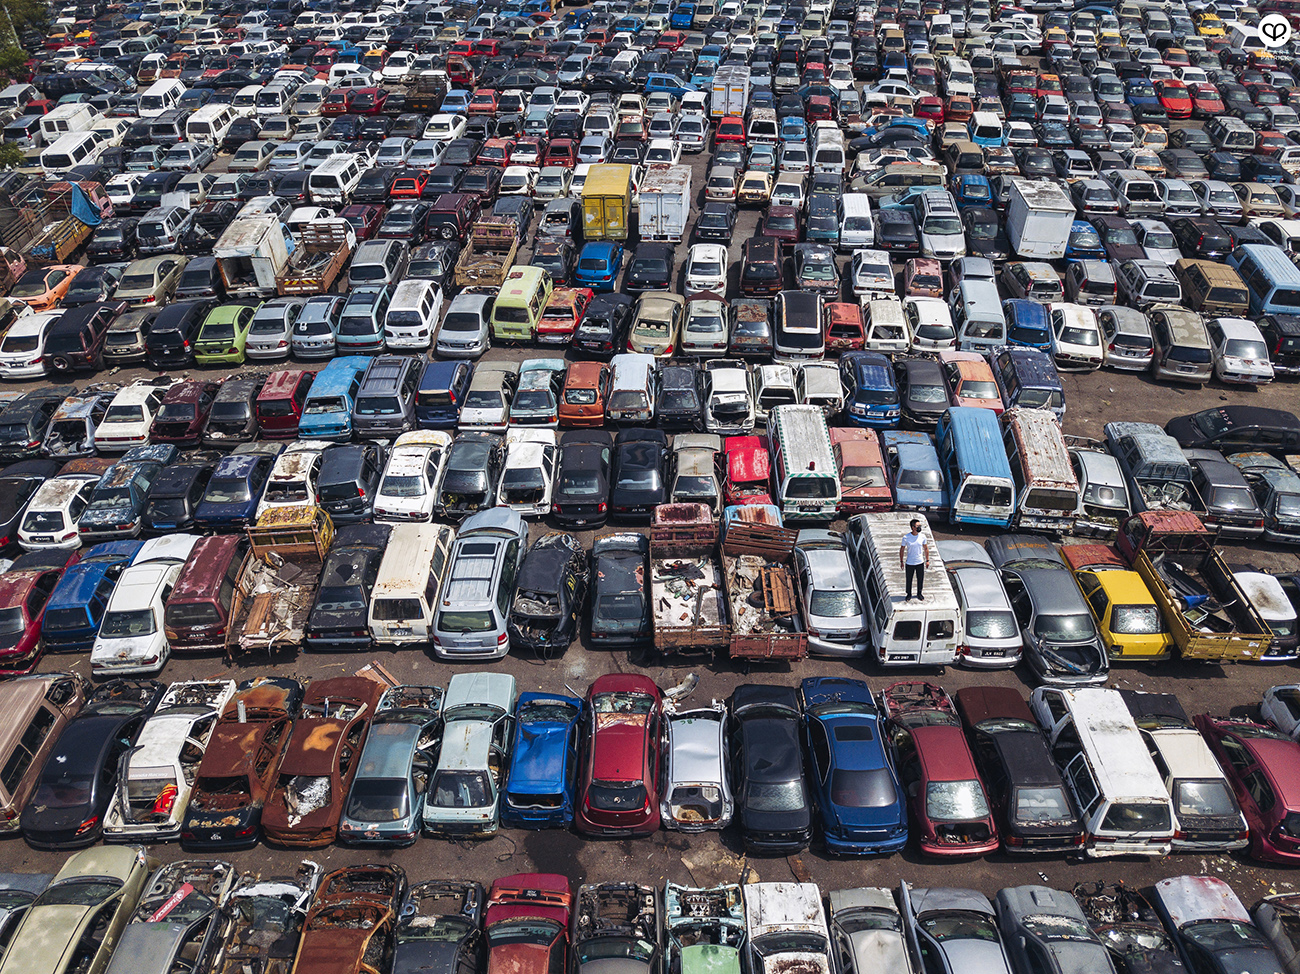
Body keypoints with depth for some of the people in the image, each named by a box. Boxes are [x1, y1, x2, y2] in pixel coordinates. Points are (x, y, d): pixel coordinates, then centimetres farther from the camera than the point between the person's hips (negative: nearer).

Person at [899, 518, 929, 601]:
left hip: (920, 562, 2)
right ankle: (909, 594, 29)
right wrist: (901, 561, 0)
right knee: (909, 580, 10)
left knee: (920, 579, 13)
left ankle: (919, 593, 34)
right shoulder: (906, 537, -13)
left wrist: (927, 560, 7)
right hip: (909, 563, -2)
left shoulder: (922, 536, -6)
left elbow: (926, 548, 6)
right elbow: (902, 550, -2)